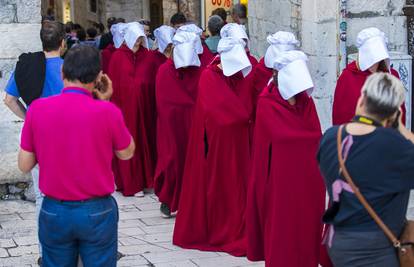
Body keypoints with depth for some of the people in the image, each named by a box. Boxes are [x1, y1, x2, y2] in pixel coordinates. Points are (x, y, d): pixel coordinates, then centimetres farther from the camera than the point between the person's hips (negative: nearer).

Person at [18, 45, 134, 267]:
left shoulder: (38, 108, -9)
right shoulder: (107, 111, -15)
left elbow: (24, 165, -2)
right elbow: (126, 153, 4)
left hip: (53, 212, 2)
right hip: (97, 212, -2)